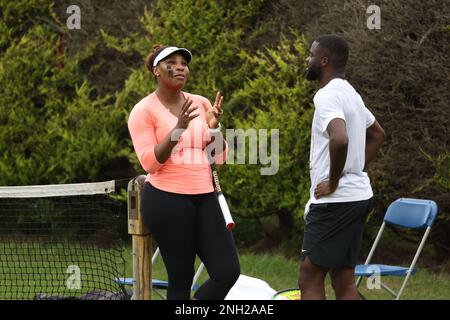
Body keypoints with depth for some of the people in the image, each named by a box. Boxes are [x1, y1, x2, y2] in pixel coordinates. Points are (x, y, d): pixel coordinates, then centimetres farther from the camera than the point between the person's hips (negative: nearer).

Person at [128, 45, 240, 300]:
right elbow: (149, 162, -12)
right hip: (166, 200, -5)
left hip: (204, 197, 5)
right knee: (181, 279, -3)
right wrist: (178, 128, -21)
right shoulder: (144, 111, -3)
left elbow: (220, 157, 11)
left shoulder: (201, 104, 11)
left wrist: (214, 127, -8)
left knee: (228, 271, -5)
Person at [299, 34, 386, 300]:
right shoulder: (350, 94, 15)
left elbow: (339, 139, -34)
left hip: (335, 200, -10)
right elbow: (377, 134, 31)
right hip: (358, 195, 10)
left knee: (310, 280, -7)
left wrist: (333, 182, -21)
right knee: (344, 281, 10)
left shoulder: (328, 96, -15)